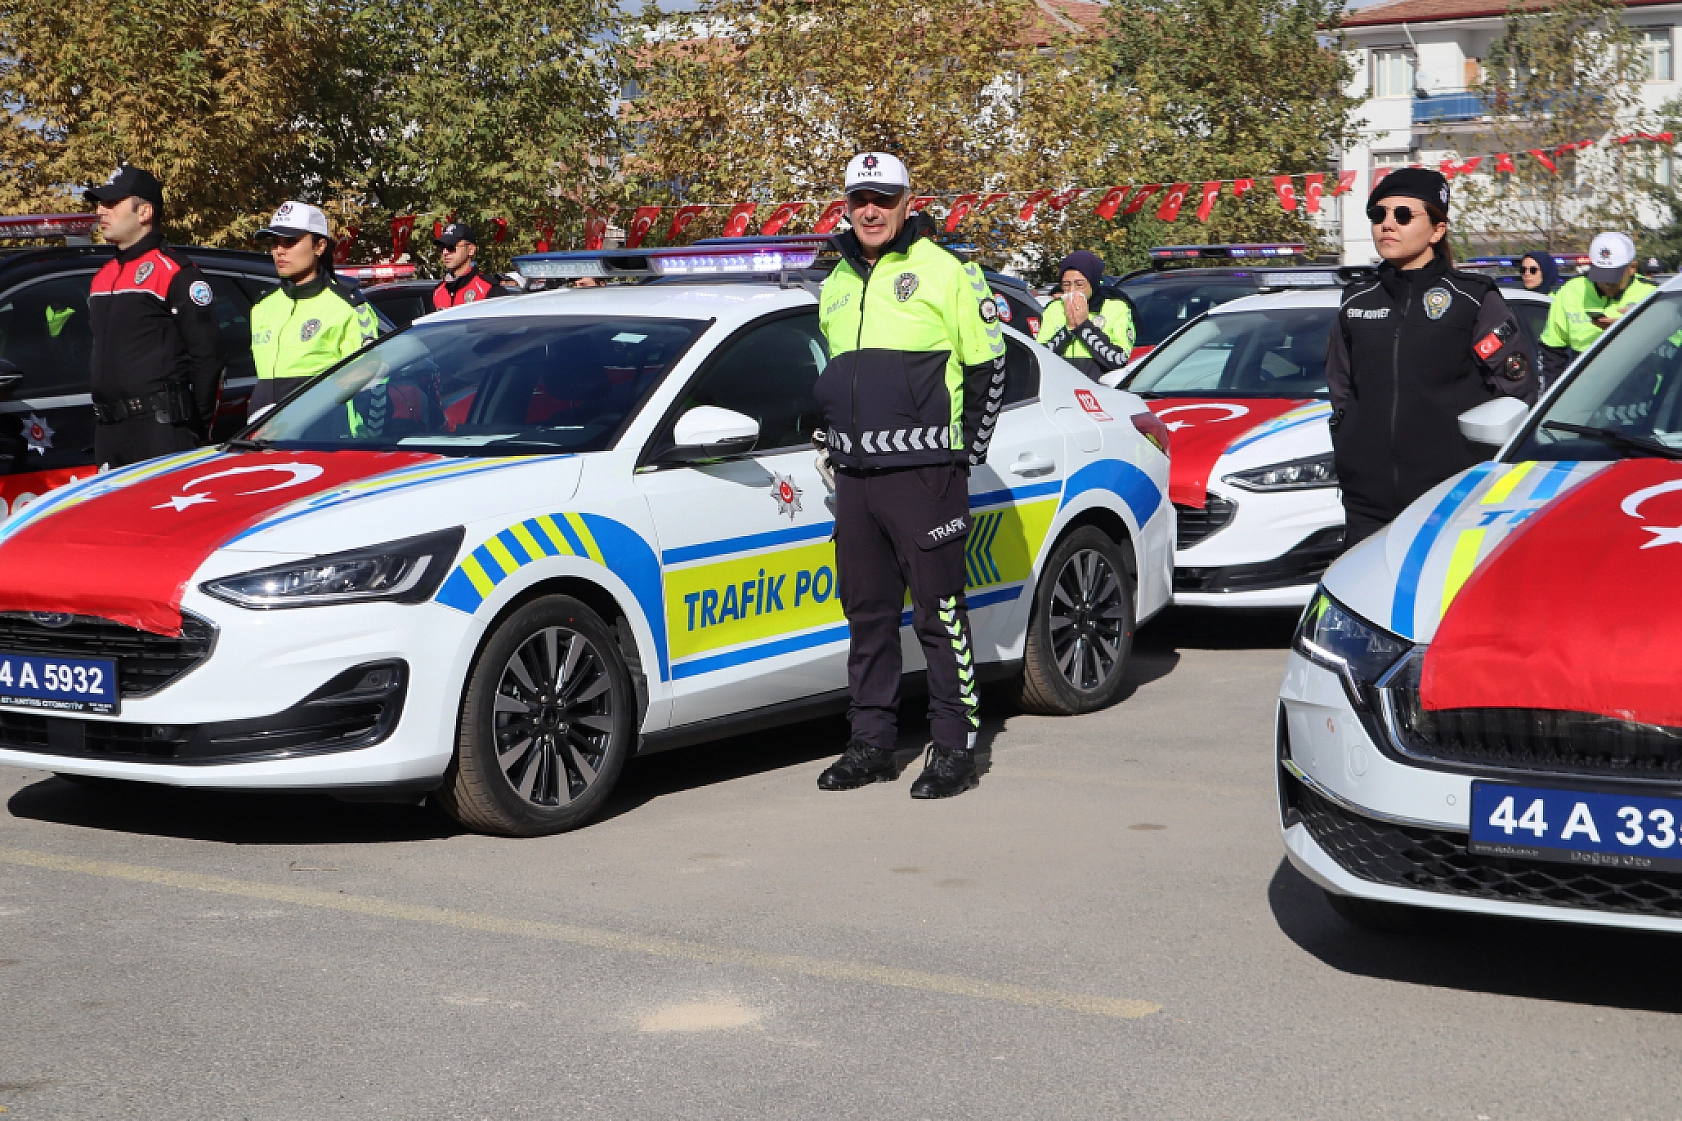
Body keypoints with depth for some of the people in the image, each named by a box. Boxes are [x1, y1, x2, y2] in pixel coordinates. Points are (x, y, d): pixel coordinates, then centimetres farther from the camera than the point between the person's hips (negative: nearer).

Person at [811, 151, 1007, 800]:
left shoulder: (943, 272, -1)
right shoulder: (836, 286, 17)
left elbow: (988, 366, 1)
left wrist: (967, 450, 1)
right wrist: (836, 439, 16)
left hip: (924, 472, -6)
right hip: (853, 477, 6)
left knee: (939, 614, -5)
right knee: (866, 614, 9)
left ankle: (955, 747, 1)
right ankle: (871, 744, 17)